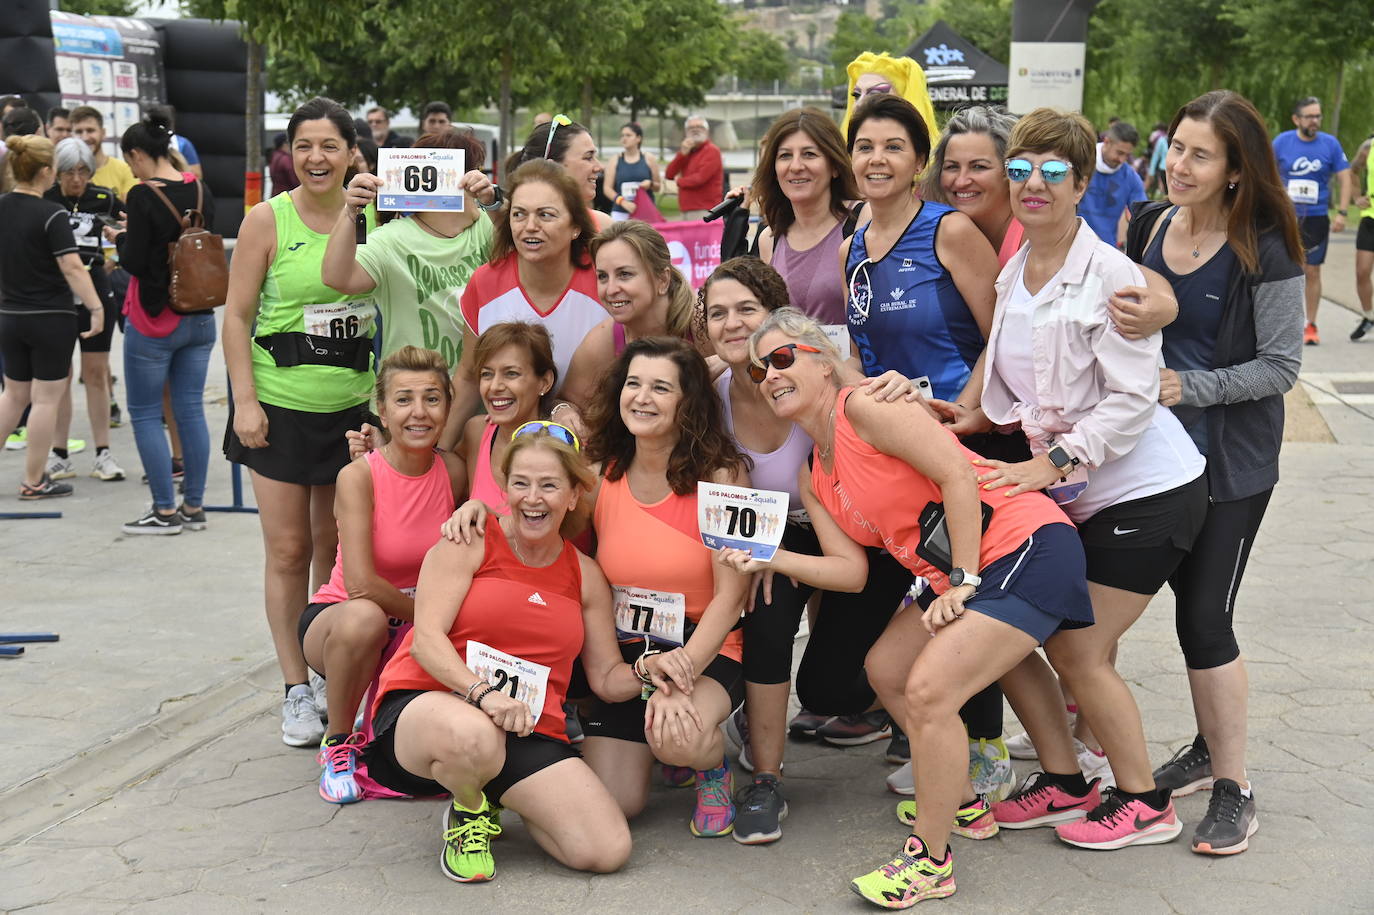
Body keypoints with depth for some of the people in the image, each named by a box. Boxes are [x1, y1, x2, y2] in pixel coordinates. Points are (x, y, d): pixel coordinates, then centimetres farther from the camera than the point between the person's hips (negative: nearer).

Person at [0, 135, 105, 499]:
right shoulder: (51, 215, -16)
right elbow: (72, 268, -21)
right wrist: (96, 308, -18)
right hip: (51, 319, -6)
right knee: (46, 399, 4)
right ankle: (33, 482, 9)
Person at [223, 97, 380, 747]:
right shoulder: (268, 219, -5)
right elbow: (237, 316, -4)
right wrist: (244, 400, -11)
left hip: (353, 406, 3)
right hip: (280, 406, -2)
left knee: (336, 549, 11)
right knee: (288, 551, 1)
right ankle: (296, 691, 11)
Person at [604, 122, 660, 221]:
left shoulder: (649, 158, 7)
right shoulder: (615, 161, 6)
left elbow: (658, 187, 14)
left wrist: (650, 184, -10)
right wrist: (622, 201, -15)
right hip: (620, 213, 0)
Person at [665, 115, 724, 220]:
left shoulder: (712, 150, -4)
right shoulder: (687, 151, 21)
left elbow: (701, 178, -16)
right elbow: (669, 175, 11)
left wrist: (679, 181, 2)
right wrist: (682, 154, -2)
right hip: (686, 211, 8)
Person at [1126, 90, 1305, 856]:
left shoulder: (1264, 253, -15)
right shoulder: (1150, 225, 1)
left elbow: (1281, 365, -14)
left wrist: (1187, 387, -21)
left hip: (1233, 461, -5)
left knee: (1205, 616, -6)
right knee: (1191, 601, 15)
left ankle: (1234, 787, 7)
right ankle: (1210, 747, 32)